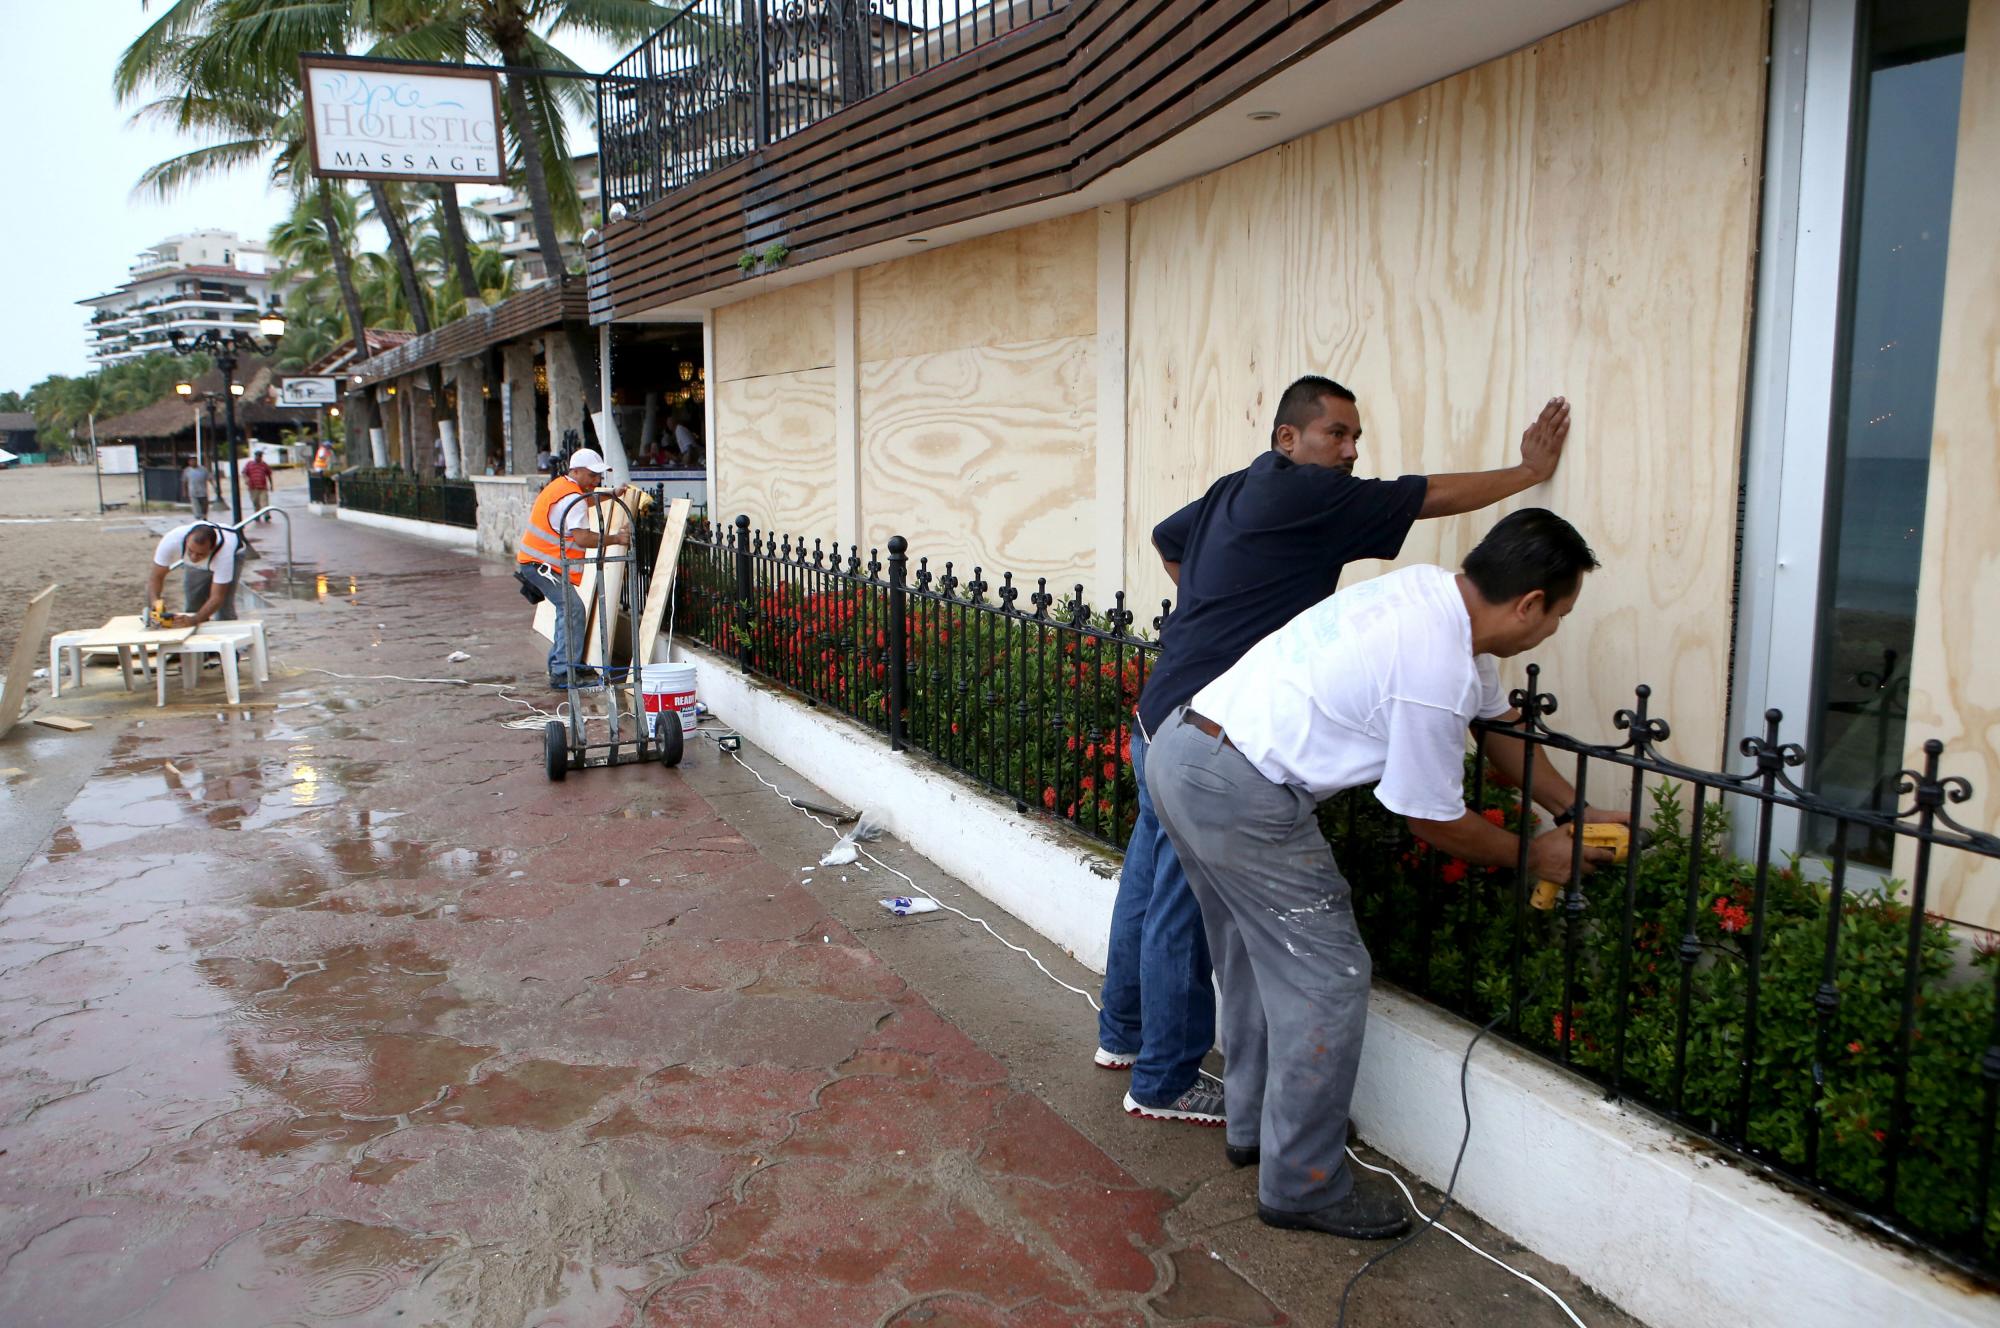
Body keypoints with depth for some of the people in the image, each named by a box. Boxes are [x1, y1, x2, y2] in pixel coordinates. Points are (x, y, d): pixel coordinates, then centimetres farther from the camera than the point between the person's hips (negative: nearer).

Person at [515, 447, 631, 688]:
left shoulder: (562, 485, 15)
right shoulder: (571, 499, -18)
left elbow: (585, 500, 39)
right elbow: (583, 538, -29)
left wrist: (612, 494, 29)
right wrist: (616, 539, -23)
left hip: (533, 561, 11)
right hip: (542, 564, -11)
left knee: (568, 610, 16)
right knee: (573, 610, -15)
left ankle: (559, 663, 23)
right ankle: (563, 673, -18)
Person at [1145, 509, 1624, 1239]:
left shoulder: (1434, 591, 7)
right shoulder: (1435, 675, -21)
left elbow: (1499, 724, 22)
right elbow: (1435, 822, -6)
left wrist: (1579, 809, 27)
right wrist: (1534, 855, 10)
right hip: (1242, 795, -10)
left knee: (1254, 956, 23)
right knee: (1326, 980, 0)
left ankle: (1254, 1125, 39)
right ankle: (1303, 1186, 13)